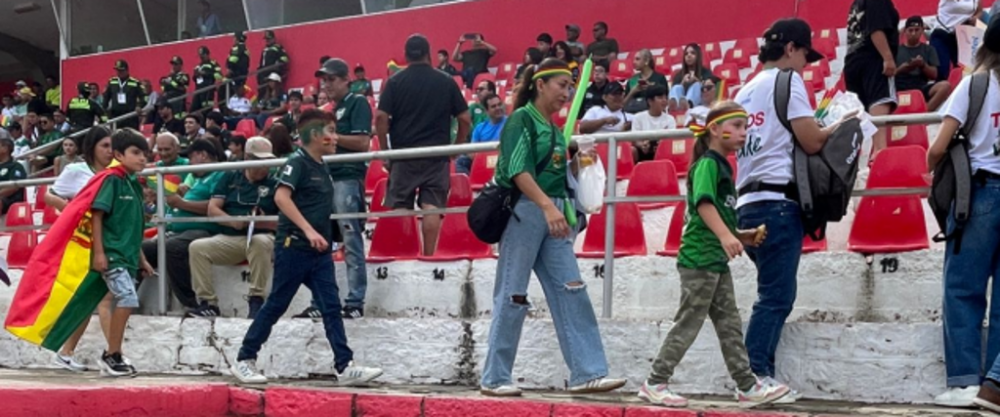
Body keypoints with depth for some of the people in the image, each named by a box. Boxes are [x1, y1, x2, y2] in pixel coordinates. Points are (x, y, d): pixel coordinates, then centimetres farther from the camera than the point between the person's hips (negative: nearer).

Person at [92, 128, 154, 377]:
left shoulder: (135, 185, 15)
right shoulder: (112, 180, -7)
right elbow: (96, 215, -13)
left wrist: (141, 259, 24)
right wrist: (98, 252, -19)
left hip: (128, 256, 8)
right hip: (111, 254, -8)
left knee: (122, 304, 10)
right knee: (128, 299, -18)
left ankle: (112, 356, 18)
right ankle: (112, 355, -9)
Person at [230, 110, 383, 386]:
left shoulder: (322, 168, 15)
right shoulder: (297, 162, -9)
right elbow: (281, 197, -22)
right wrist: (308, 230, -28)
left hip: (319, 251, 8)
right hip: (294, 246, -8)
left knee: (331, 307, 0)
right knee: (276, 305, 1)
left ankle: (345, 367, -2)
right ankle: (244, 360, 13)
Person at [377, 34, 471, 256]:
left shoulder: (395, 82, 0)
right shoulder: (446, 82, 4)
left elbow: (381, 118, -7)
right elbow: (465, 119, 3)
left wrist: (384, 150, 2)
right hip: (437, 154, 1)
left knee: (400, 209, 6)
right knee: (431, 207, -1)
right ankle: (429, 256, -3)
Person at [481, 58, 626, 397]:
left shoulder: (555, 129, 18)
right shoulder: (521, 119, -6)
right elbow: (519, 171, -18)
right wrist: (548, 206, -28)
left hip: (553, 214, 8)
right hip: (523, 210, -8)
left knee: (571, 291, 0)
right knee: (513, 295, -2)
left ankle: (587, 373, 1)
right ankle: (494, 379, 7)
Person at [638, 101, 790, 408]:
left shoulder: (723, 166, 18)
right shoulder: (707, 164, -11)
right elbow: (703, 202, -28)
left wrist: (743, 237, 15)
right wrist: (726, 236, -39)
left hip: (717, 260, 10)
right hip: (699, 259, -10)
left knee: (730, 325, 12)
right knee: (688, 324, -4)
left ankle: (747, 386, 17)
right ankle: (654, 384, 3)